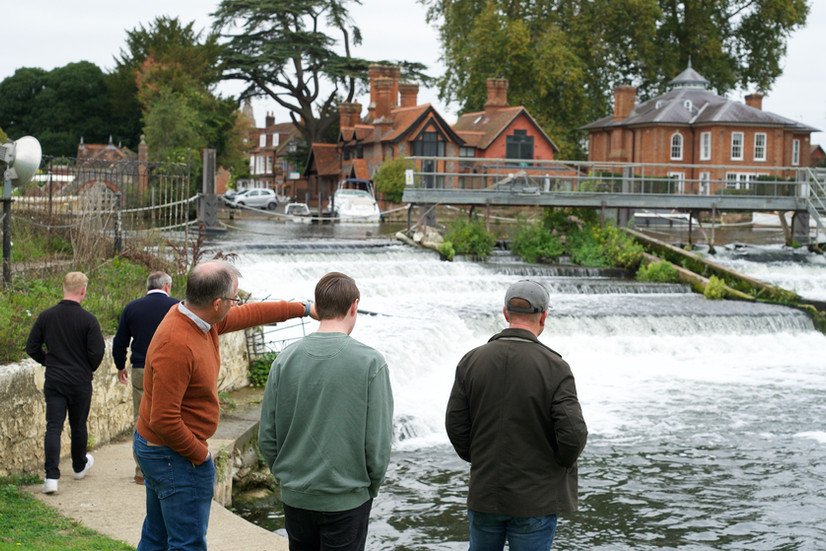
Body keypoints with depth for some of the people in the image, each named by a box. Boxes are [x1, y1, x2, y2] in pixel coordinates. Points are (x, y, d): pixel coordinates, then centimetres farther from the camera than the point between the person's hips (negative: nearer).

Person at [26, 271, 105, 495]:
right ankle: (80, 466, 36)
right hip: (80, 382, -2)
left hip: (53, 382, 2)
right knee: (78, 426, 16)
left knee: (53, 427, 0)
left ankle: (51, 477, -10)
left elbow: (31, 348, 2)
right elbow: (97, 352, -14)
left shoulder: (46, 316, -3)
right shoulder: (88, 319, -14)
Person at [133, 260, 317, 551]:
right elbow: (164, 420, -29)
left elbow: (249, 314, 16)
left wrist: (302, 309, 24)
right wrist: (200, 455, -16)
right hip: (176, 456, -10)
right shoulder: (177, 346, -30)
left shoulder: (197, 318, -1)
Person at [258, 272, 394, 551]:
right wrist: (370, 488, 5)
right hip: (347, 500, -3)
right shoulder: (370, 362, -13)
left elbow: (267, 438, 0)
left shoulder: (285, 360, -5)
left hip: (295, 497, 3)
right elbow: (379, 443, -11)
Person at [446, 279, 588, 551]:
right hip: (536, 498, -3)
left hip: (484, 493, 3)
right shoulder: (554, 367, -13)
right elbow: (574, 433, -18)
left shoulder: (471, 361, -3)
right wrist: (561, 463, 1)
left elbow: (455, 425, 0)